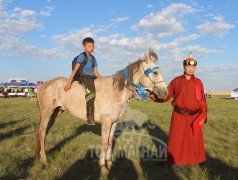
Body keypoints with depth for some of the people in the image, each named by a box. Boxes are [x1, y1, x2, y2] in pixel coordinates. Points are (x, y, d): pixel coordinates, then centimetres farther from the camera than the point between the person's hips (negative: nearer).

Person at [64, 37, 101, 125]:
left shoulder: (93, 58, 21)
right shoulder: (82, 56, -1)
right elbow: (75, 69, -9)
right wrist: (69, 82, -15)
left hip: (92, 78, 9)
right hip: (84, 77, -8)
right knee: (90, 92, -32)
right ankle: (90, 117, -35)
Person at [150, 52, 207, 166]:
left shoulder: (198, 82, 2)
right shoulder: (176, 81, -2)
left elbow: (203, 101, 3)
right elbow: (166, 95, -3)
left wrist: (203, 116, -3)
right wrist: (154, 96, -19)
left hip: (194, 116, 2)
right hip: (179, 116, -1)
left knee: (194, 139, 12)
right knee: (177, 139, 6)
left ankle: (194, 160, 33)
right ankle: (176, 160, 23)